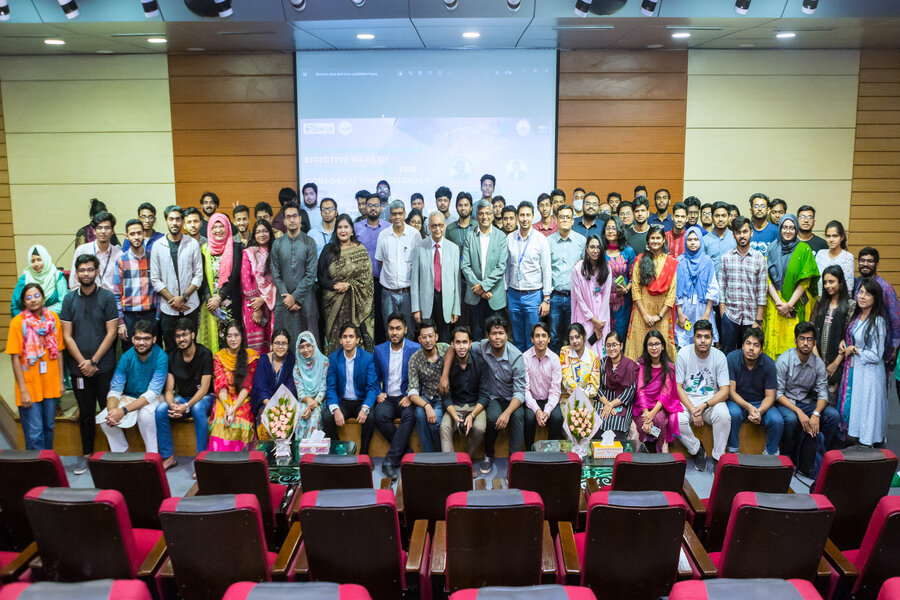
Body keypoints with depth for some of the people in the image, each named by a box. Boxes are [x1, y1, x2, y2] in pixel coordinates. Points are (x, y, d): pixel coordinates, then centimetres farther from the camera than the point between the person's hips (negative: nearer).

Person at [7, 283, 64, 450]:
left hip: (50, 384, 4)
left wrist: (61, 380, 6)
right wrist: (23, 390, -11)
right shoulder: (18, 322, -8)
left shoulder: (53, 317, 3)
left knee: (49, 427, 15)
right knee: (34, 433, -2)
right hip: (29, 384, -4)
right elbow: (15, 358, -8)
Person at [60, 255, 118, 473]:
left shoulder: (107, 297, -1)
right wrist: (83, 362, -7)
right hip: (79, 367, 2)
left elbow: (111, 333, -5)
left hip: (104, 366, -2)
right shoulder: (69, 300, 5)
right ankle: (86, 453, 23)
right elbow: (67, 336, 3)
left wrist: (93, 361, -10)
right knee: (85, 412, 11)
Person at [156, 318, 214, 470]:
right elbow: (169, 389, -3)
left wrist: (187, 406, -31)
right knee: (160, 410, -23)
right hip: (182, 397, 5)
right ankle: (168, 457, -10)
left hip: (204, 397, -4)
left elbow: (204, 389, -17)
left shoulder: (204, 354, -13)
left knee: (198, 409, -38)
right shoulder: (172, 357, 0)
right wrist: (172, 405, -26)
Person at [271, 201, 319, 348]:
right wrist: (286, 297, -7)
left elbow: (311, 274, -6)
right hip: (284, 299, 2)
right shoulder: (277, 244, 5)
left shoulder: (309, 243, -1)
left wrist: (295, 296, -10)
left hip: (305, 298, -1)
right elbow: (275, 275, 3)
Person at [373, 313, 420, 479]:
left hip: (406, 397, -2)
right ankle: (406, 452, -12)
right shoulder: (379, 350, 6)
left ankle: (390, 461, -28)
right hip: (387, 397, 2)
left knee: (410, 415, -34)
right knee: (380, 415, -30)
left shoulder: (416, 349, -3)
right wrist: (378, 393, -2)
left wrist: (411, 397, -13)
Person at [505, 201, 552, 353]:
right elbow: (506, 267, 10)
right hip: (514, 295, 3)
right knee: (517, 340, 11)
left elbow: (547, 270, -5)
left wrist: (546, 299, -8)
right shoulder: (509, 239, 4)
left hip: (534, 295, -3)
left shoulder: (540, 240, -5)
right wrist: (505, 292, 9)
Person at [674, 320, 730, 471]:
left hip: (712, 399, 1)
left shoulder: (719, 356, -6)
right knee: (678, 419, -31)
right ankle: (697, 450, 0)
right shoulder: (683, 354, -8)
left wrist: (705, 405, -25)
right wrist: (692, 410, -21)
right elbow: (678, 387, -8)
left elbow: (724, 391, -8)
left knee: (723, 415, -32)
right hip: (687, 399, 0)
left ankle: (718, 457, -10)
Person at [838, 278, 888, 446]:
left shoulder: (877, 322, -18)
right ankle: (852, 440, 28)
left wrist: (854, 350, -10)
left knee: (865, 409, 3)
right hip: (852, 369, 8)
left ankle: (865, 446, 14)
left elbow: (876, 355, -19)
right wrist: (843, 342, 2)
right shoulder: (856, 316, 5)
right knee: (850, 406, 15)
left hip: (869, 373, -8)